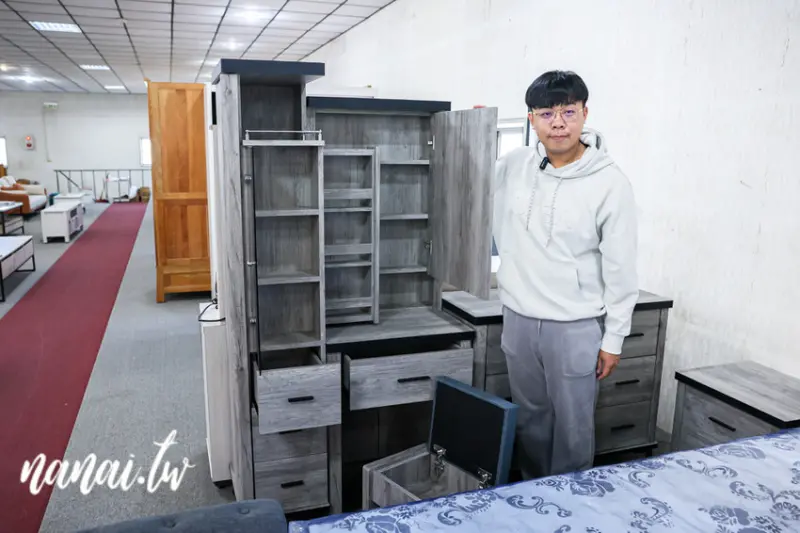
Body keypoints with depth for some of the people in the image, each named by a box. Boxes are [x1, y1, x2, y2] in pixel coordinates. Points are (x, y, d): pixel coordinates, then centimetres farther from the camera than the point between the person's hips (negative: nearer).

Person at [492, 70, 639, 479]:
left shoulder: (610, 183, -13)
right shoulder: (513, 165, -2)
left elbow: (620, 268, -9)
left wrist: (613, 338, -6)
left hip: (576, 328, -4)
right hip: (518, 320, 4)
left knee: (573, 426, 10)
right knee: (529, 419, 20)